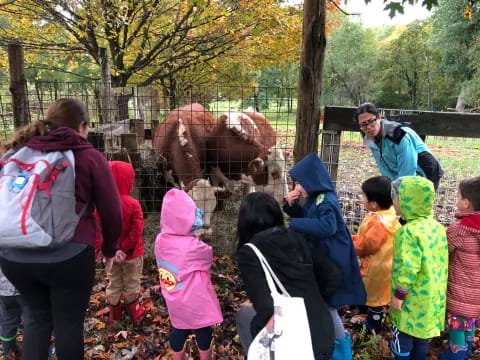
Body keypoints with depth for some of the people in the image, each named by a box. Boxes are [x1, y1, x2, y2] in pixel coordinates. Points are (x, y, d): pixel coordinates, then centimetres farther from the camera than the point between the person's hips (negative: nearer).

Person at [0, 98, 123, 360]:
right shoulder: (89, 157, 0)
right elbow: (112, 212, 0)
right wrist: (109, 248, 17)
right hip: (68, 256, -4)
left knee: (37, 315, 26)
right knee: (68, 322, 16)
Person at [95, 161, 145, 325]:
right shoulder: (133, 204, -20)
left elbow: (98, 229, -5)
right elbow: (136, 231, -22)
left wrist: (99, 247, 5)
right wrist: (127, 248, -12)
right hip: (131, 253, -3)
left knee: (113, 284, 20)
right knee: (131, 284, 16)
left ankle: (115, 314, 33)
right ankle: (134, 312, 31)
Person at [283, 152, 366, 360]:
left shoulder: (325, 201, -24)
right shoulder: (313, 199, 5)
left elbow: (327, 226, -39)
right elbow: (305, 218, 14)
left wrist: (292, 224, -35)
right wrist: (292, 205, -5)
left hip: (332, 259, -10)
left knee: (326, 304, 4)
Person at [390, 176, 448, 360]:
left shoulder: (408, 232, -26)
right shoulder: (437, 227, 1)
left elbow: (407, 269, -28)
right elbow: (440, 262, 10)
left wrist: (399, 295, -16)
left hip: (413, 299, -8)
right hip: (432, 297, 8)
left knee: (403, 337, 11)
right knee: (422, 335, 22)